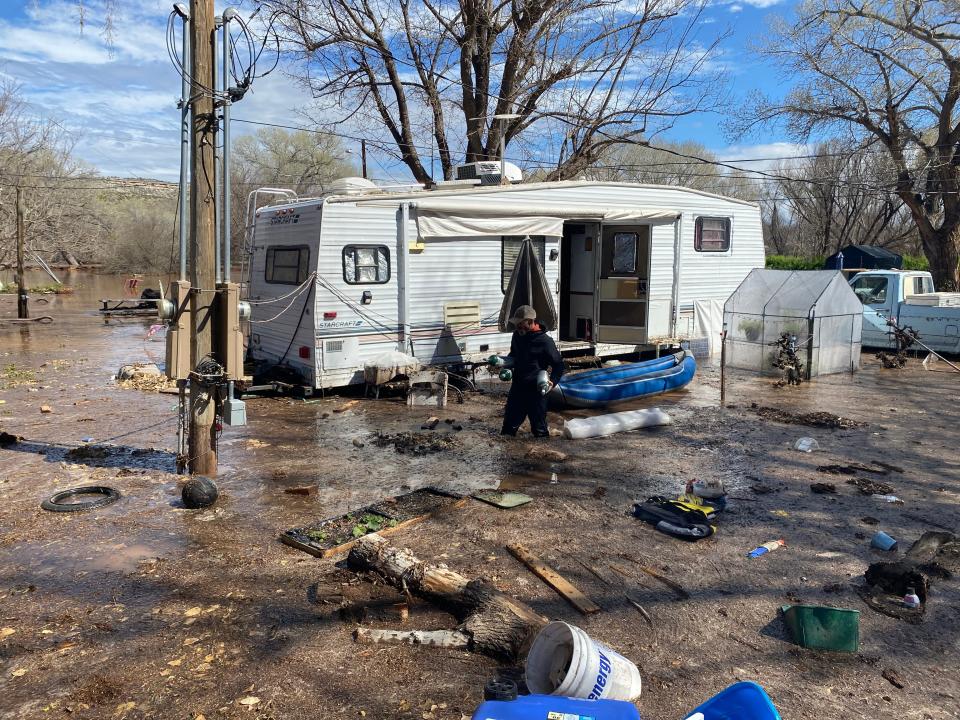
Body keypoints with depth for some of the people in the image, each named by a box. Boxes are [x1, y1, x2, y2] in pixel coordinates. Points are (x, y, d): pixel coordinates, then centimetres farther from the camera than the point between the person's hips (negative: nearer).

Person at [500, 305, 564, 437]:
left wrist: (553, 381, -22)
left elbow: (558, 364, -7)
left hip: (535, 390, -6)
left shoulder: (545, 341, -15)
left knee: (539, 428, 3)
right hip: (517, 387, 6)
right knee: (508, 427, 14)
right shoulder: (517, 336, 5)